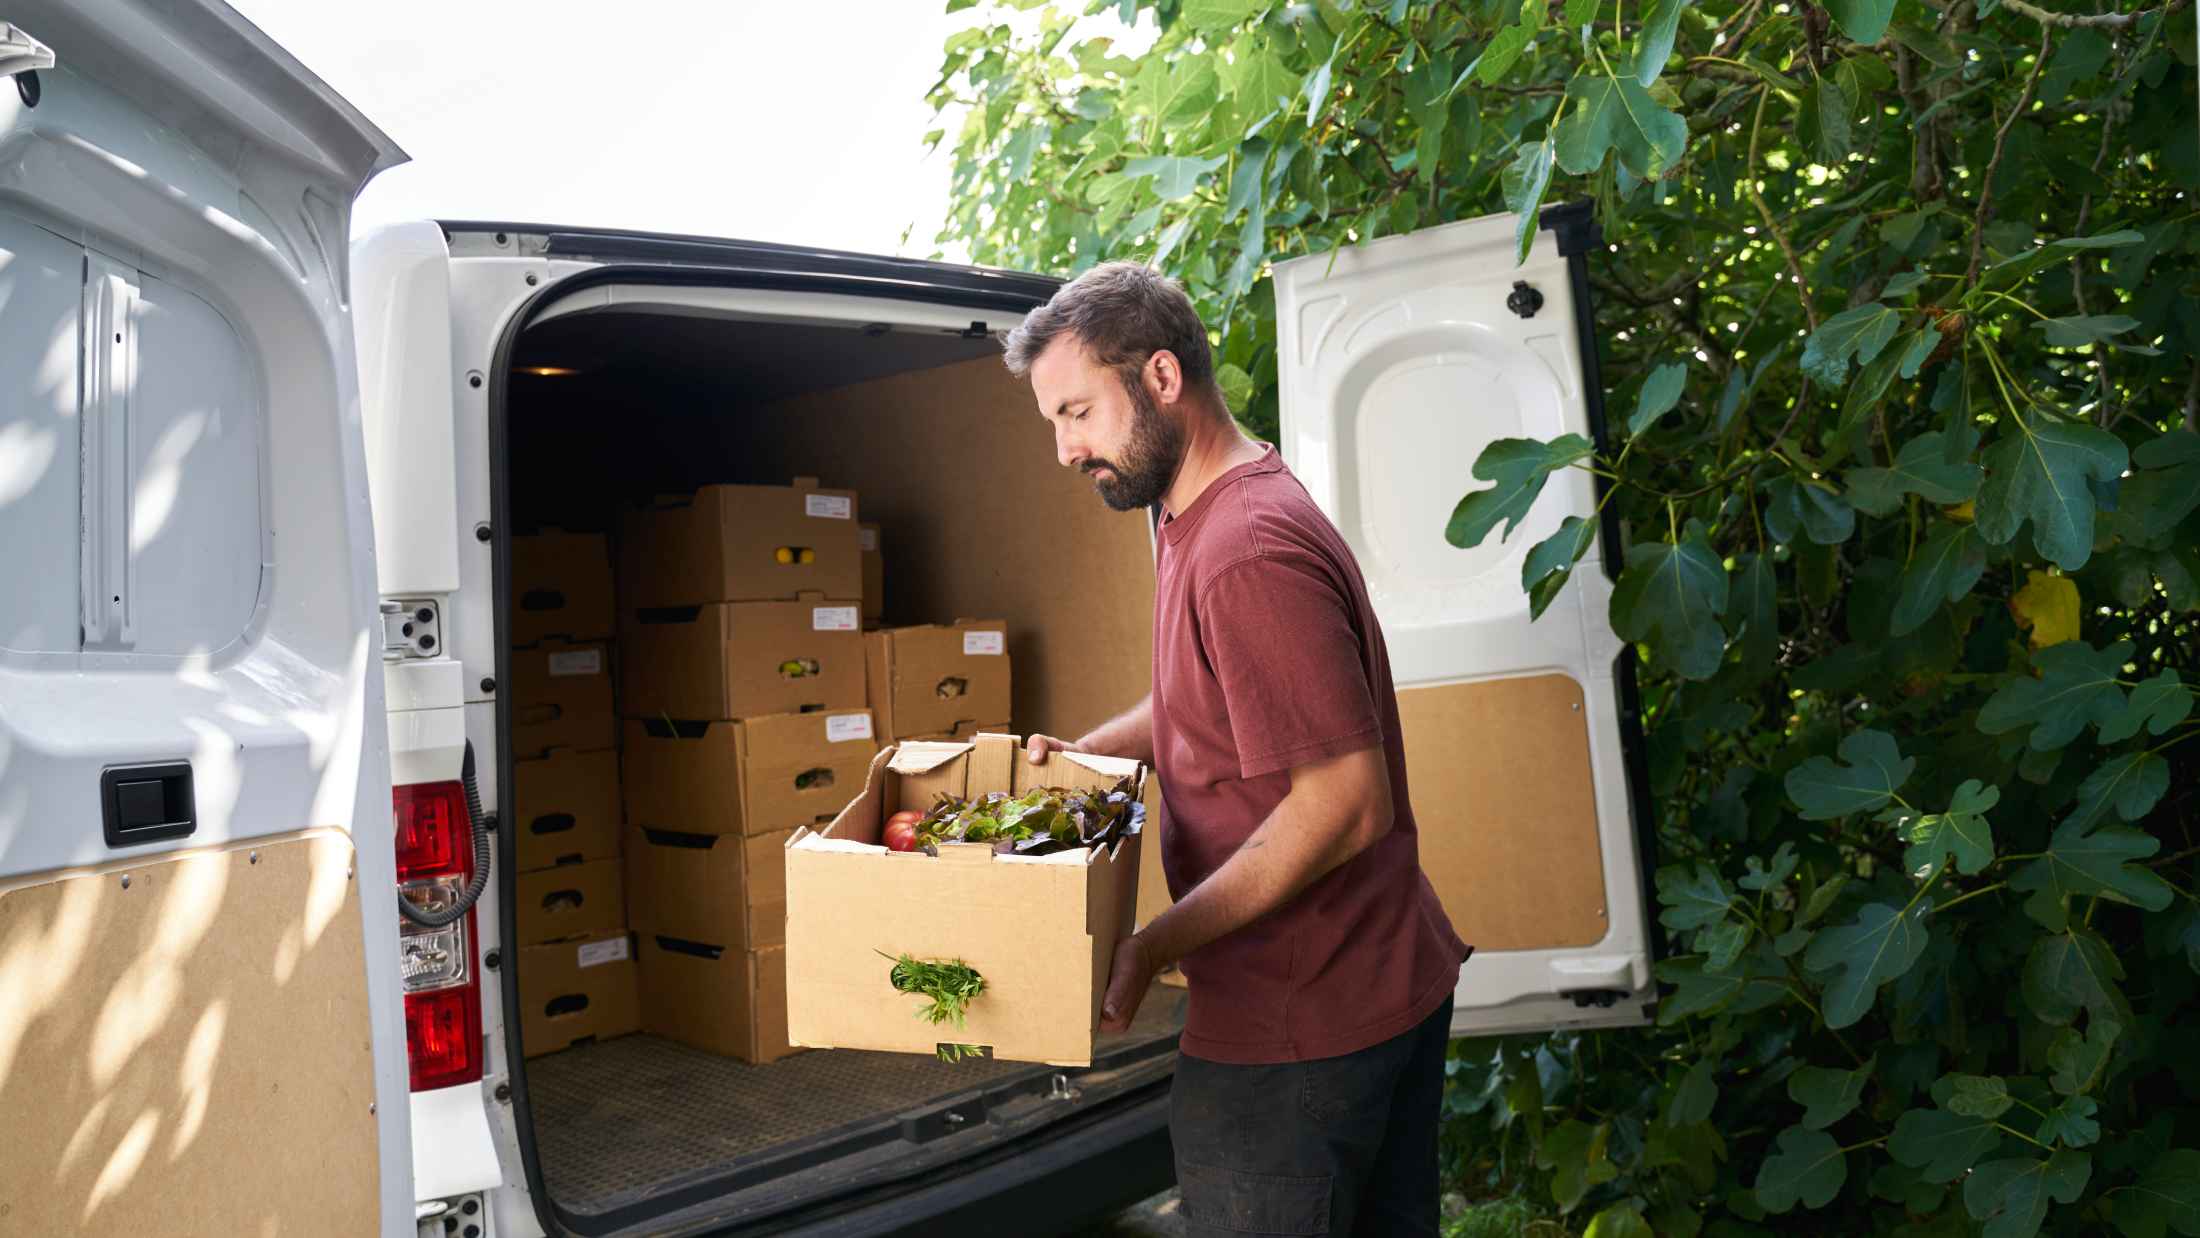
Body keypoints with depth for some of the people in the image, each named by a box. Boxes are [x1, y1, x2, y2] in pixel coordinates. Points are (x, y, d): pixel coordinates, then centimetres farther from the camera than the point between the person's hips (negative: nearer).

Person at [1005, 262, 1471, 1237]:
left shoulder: (1248, 555, -25)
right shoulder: (1202, 519, 9)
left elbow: (1345, 803, -27)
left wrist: (1152, 948, -24)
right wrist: (1090, 751, 7)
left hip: (1298, 1028, -10)